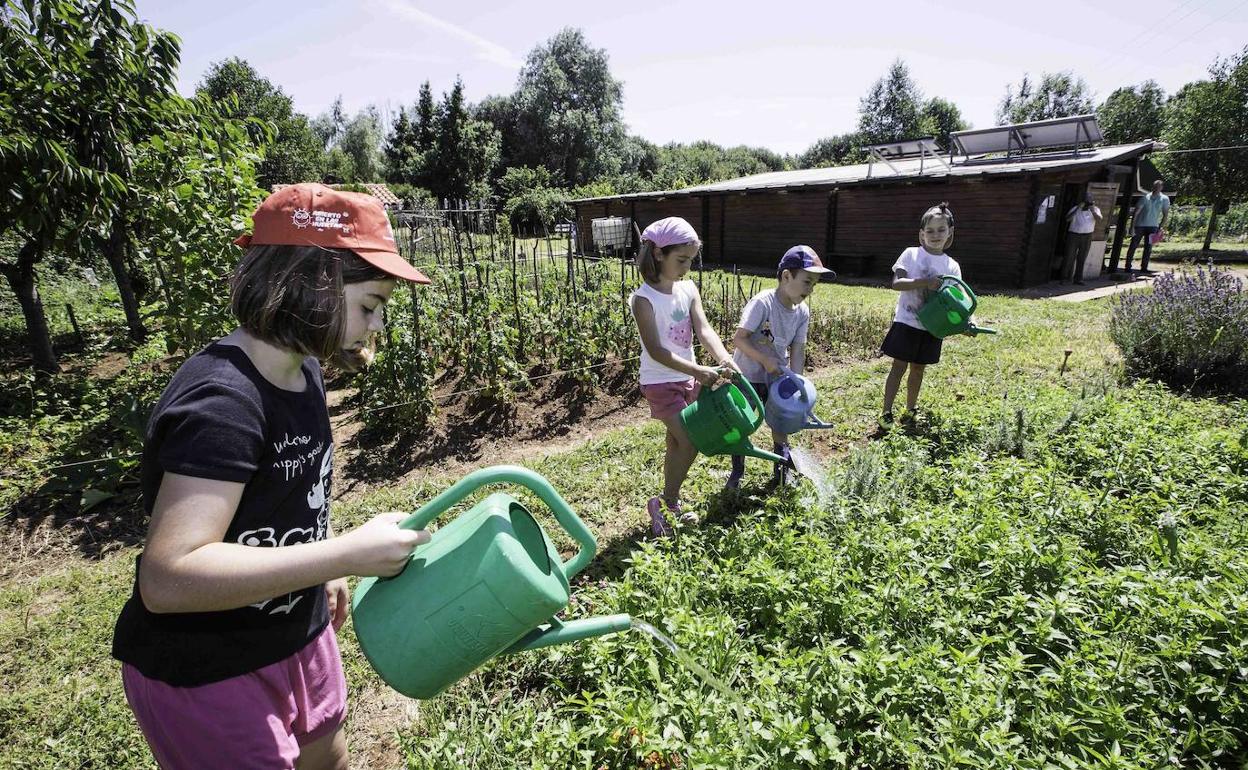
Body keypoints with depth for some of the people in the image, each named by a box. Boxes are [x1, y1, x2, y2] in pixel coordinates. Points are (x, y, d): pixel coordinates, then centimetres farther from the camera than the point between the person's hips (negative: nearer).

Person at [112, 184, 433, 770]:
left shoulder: (301, 372, -3)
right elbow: (167, 577, -38)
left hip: (298, 632, 8)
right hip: (204, 675, -8)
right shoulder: (221, 401, -31)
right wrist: (351, 553, -39)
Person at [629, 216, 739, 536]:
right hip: (660, 382, -7)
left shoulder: (689, 289, 0)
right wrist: (699, 372, -32)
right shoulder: (644, 299, -19)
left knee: (677, 441, 16)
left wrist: (724, 359, -30)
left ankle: (670, 501, 34)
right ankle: (665, 503, 11)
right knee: (690, 442, -10)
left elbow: (704, 330, -10)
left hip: (687, 378, 7)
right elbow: (655, 350, -25)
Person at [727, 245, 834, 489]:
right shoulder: (762, 303, -24)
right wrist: (765, 360, -28)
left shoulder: (802, 311, -6)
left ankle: (781, 473, 28)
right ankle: (736, 473, 26)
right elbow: (739, 339, -25)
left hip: (777, 378, 5)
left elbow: (798, 350, -4)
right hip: (748, 375, -5)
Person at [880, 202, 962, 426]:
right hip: (907, 323, -3)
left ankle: (910, 410, 28)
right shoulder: (911, 254, -5)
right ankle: (886, 412, 3)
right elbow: (896, 283, -15)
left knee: (918, 368, 13)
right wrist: (925, 282, -27)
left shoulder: (952, 266, 4)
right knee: (899, 366, -2)